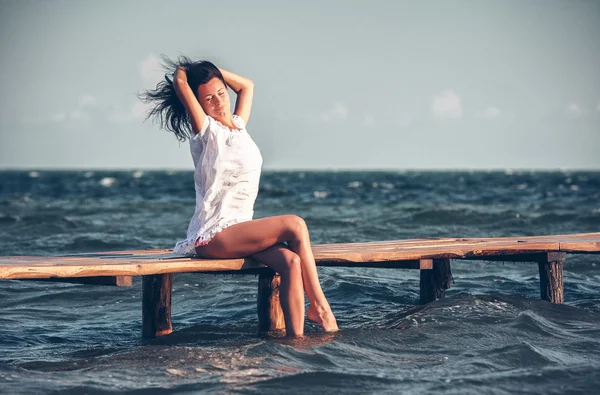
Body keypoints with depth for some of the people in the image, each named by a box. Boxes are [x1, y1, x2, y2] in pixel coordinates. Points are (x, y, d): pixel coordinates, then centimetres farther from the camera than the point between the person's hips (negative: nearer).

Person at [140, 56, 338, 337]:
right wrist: (183, 67, 9)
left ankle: (296, 338, -27)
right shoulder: (205, 131, -3)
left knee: (291, 262, -23)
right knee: (295, 225, -23)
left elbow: (246, 85, 30)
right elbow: (180, 83, -12)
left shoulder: (239, 125, 16)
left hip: (240, 229, 7)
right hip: (213, 236, -7)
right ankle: (319, 306, -17)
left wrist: (211, 70, 23)